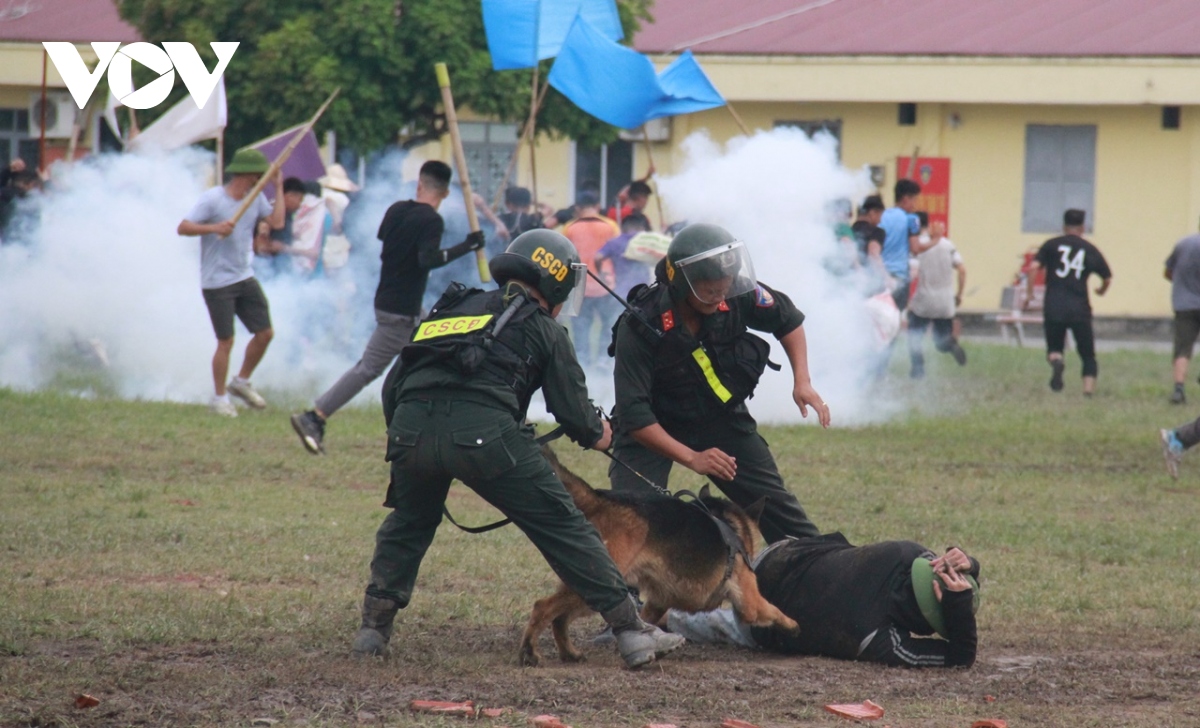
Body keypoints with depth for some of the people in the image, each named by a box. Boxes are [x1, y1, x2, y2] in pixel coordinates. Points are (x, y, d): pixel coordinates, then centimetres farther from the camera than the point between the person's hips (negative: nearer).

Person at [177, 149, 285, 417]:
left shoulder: (256, 198, 7)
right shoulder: (213, 199, -13)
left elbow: (277, 222, -2)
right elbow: (183, 227, -16)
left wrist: (278, 187, 0)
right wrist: (214, 228, -30)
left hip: (246, 278, 7)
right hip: (217, 283, -7)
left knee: (265, 333, 7)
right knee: (225, 342, -4)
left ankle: (241, 382, 27)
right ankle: (220, 398, 11)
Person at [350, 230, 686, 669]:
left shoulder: (449, 310, 32)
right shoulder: (542, 329, 20)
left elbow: (393, 388, 31)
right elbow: (574, 411, 14)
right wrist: (597, 435, 35)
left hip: (410, 428, 4)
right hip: (484, 431, -4)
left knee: (408, 523, 31)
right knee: (562, 527, 7)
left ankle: (374, 627, 22)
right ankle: (630, 631, 6)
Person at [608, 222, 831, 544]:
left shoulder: (738, 295, -20)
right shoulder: (640, 327, -32)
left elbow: (788, 320, 2)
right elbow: (634, 415, -32)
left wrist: (802, 381, -11)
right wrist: (692, 458, -38)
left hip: (721, 418, 4)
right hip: (656, 429, -4)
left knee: (775, 504, 4)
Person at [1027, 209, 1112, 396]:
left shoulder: (1051, 245, 7)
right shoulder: (1091, 250, 9)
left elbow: (1034, 268, -5)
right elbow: (1107, 277, 12)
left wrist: (1029, 293, 3)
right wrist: (1102, 290, 33)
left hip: (1053, 306, 0)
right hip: (1079, 308, 0)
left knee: (1054, 347, 13)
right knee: (1087, 354, 10)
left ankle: (1056, 360, -22)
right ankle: (1088, 389, -5)